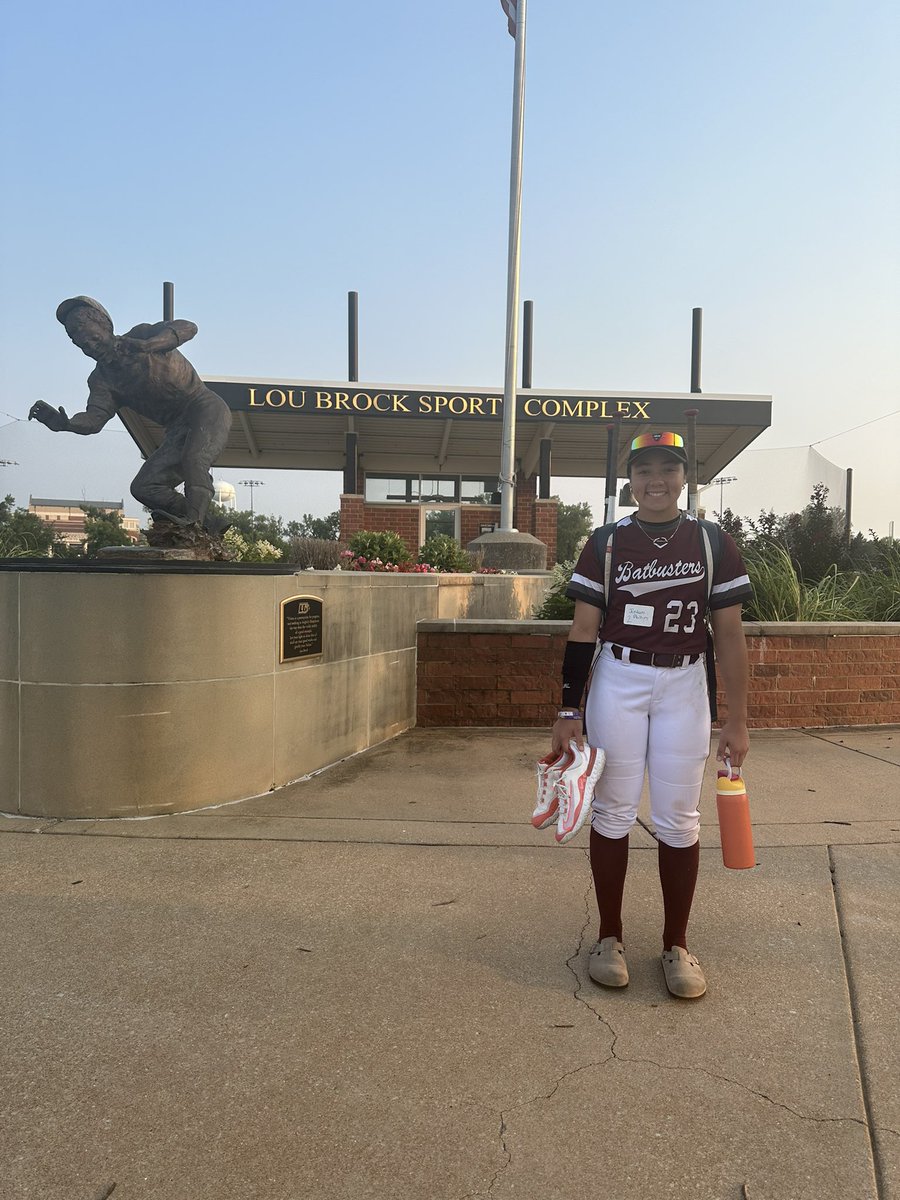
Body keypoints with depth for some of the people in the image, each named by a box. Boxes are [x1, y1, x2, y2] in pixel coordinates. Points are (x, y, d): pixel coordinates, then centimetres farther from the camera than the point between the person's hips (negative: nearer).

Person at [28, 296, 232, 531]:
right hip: (179, 428, 7)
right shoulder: (101, 379, 12)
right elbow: (95, 418, -5)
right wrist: (63, 422, -26)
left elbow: (187, 327, -17)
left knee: (193, 461, -36)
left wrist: (147, 346, -32)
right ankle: (207, 527, -4)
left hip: (206, 408, -7)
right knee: (144, 487, -7)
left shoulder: (139, 335, -2)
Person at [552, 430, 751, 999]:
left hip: (684, 685, 0)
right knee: (612, 813, 6)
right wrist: (570, 710, -2)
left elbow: (730, 636, 3)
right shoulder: (606, 543, 2)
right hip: (617, 681, 0)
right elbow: (583, 632, 2)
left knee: (680, 820, 5)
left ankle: (677, 944, 23)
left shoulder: (714, 544, 3)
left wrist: (738, 721, 1)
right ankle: (610, 936, 23)